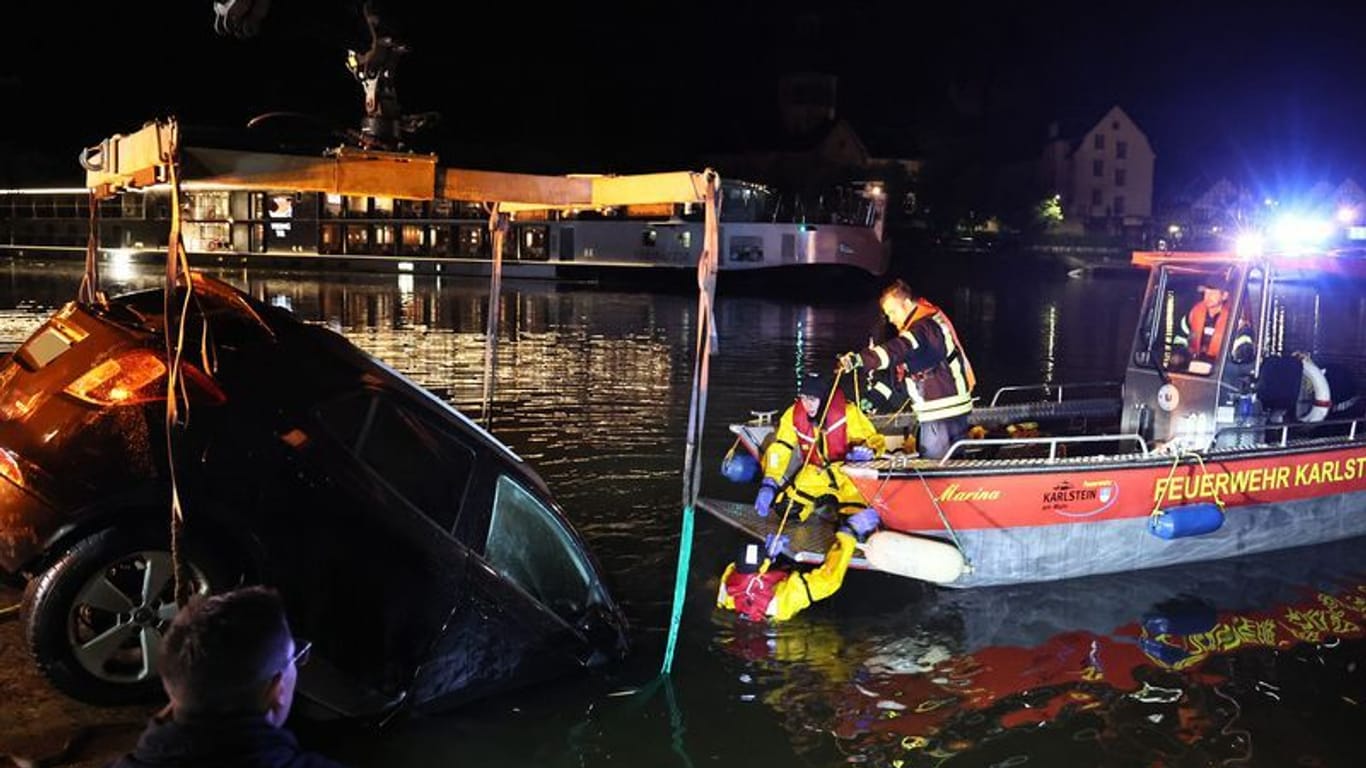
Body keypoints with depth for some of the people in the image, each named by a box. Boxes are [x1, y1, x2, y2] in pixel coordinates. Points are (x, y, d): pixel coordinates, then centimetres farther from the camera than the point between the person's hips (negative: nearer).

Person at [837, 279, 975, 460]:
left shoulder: (924, 327, -17)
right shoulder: (931, 322, 15)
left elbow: (897, 349, -38)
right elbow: (901, 370, 17)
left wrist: (859, 359, -50)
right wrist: (879, 392, 8)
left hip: (939, 411, -10)